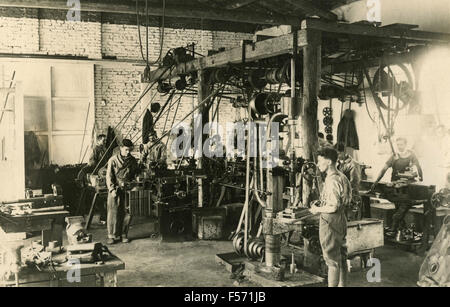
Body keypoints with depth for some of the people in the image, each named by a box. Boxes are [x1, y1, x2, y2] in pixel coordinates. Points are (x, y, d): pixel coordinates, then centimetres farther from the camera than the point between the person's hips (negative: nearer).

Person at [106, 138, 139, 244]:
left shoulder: (132, 160, 6)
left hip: (128, 189, 3)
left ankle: (124, 235, 13)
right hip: (115, 189, -2)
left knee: (126, 213, 0)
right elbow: (109, 176, -4)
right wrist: (112, 189, -13)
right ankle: (112, 236, 6)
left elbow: (136, 173, 20)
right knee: (113, 212, -3)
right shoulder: (113, 160, -4)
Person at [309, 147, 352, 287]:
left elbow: (333, 207, -25)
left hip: (330, 222, -10)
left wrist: (318, 209, -9)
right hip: (341, 219, 10)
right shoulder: (341, 176, 9)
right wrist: (320, 202, 12)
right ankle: (342, 284, 28)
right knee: (341, 258, 18)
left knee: (332, 261, -2)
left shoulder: (332, 180, -21)